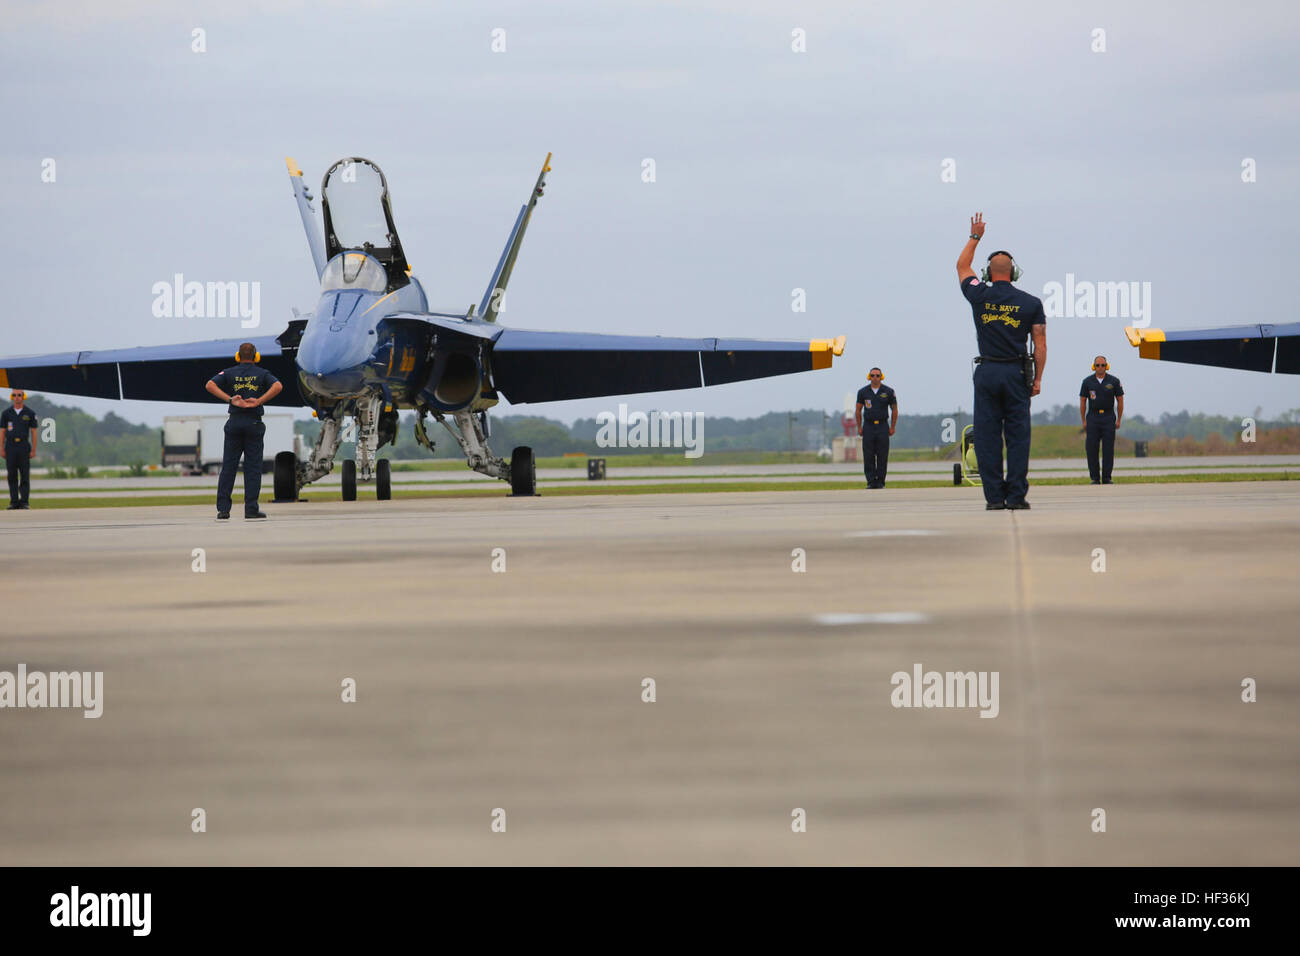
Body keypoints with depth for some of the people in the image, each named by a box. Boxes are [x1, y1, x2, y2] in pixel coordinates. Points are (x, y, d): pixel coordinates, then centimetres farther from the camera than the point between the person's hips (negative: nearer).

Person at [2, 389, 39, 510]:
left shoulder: (29, 413, 5)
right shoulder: (6, 413, 8)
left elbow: (33, 432, 5)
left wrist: (33, 450, -2)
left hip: (24, 447, -1)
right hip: (10, 446, 1)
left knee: (25, 476, -3)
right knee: (12, 476, 1)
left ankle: (24, 502, -1)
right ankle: (14, 502, 4)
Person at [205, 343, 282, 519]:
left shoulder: (229, 373, 7)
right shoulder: (262, 374, 4)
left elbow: (210, 384, -7)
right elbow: (278, 386, -14)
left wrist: (229, 399, -10)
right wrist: (259, 401, -14)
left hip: (234, 422, 1)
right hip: (254, 423, -1)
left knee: (228, 466, 4)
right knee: (253, 467, 1)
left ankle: (223, 508, -1)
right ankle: (251, 508, -3)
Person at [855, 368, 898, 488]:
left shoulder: (888, 391, 2)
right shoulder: (863, 392, 4)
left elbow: (894, 410, 9)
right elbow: (858, 410, 11)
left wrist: (892, 427, 3)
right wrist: (859, 427, 4)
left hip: (883, 427, -1)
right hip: (868, 426, 1)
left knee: (882, 456, -2)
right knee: (868, 456, -4)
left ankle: (880, 481, 3)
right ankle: (871, 482, -1)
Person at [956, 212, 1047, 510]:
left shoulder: (980, 297, 0)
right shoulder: (1031, 303, 0)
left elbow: (962, 267, 19)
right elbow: (1040, 344, -1)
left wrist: (975, 237, 29)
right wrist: (1037, 378, 7)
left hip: (987, 372, 0)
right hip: (1017, 373, 0)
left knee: (987, 435, 2)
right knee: (1017, 435, 1)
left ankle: (994, 496, -2)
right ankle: (1016, 496, -4)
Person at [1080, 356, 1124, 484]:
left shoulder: (1114, 381, 3)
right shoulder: (1088, 382, 4)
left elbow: (1120, 401, 7)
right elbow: (1082, 402, 8)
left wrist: (1119, 420, 2)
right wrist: (1084, 421, 3)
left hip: (1108, 417, 0)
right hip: (1093, 417, 0)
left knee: (1108, 449, -3)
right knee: (1091, 448, -5)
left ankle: (1106, 478, 1)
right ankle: (1095, 478, 0)